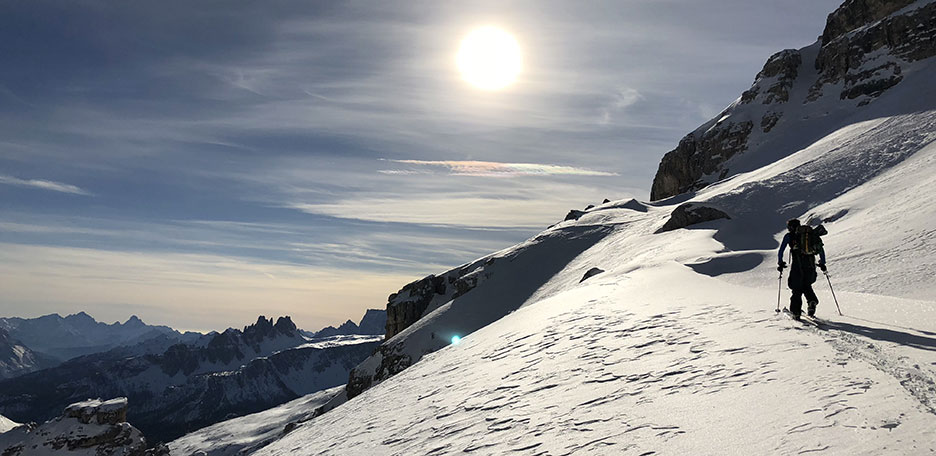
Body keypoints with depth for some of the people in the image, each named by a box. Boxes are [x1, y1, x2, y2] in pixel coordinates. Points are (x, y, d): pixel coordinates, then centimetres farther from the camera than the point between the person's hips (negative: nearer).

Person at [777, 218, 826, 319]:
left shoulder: (789, 235, 11)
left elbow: (781, 250, 5)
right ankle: (812, 301, -5)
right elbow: (821, 249, 19)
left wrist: (780, 263, 12)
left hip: (797, 263, -3)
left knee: (797, 288, 3)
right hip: (810, 263, 3)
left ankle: (796, 312, -4)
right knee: (807, 285, 21)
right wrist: (822, 263, 23)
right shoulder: (811, 234, 21)